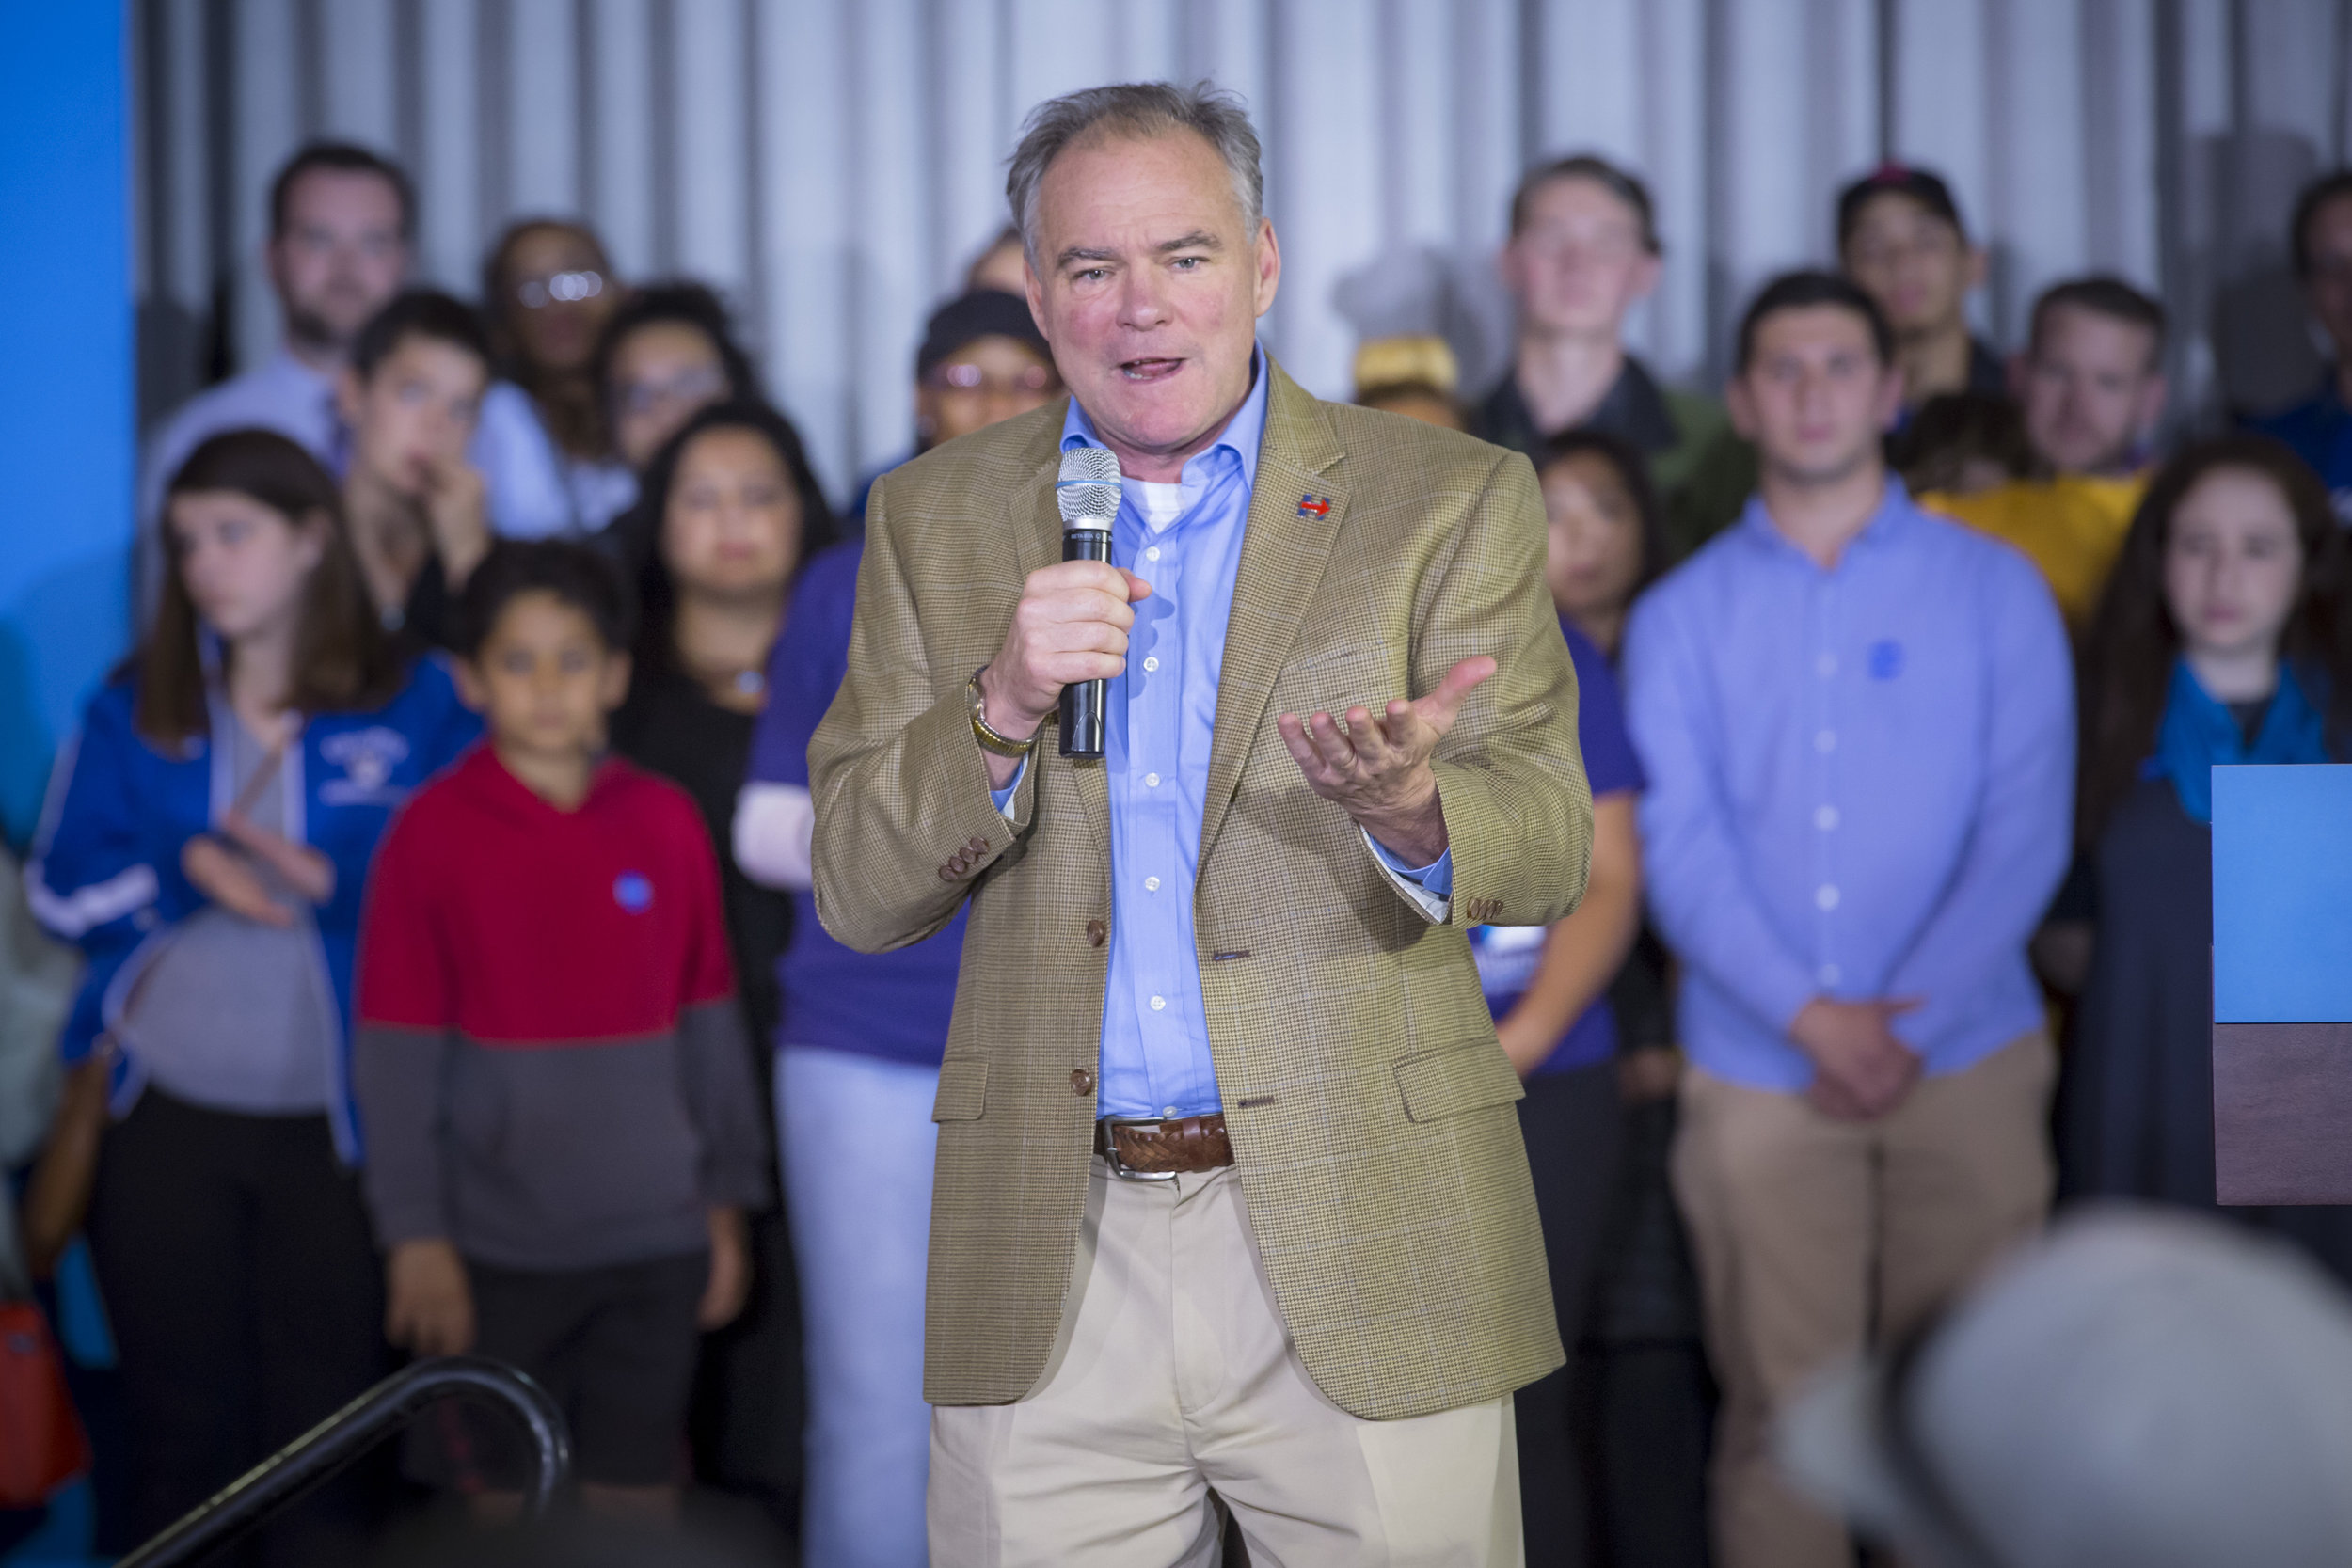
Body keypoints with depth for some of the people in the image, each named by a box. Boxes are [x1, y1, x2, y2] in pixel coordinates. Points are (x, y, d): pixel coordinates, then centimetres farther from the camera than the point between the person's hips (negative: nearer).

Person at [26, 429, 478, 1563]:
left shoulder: (419, 706, 0)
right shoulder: (135, 710, 8)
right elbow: (62, 886, 2)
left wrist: (333, 882, -18)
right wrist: (187, 870, -13)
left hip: (334, 1121, -2)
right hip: (166, 1115, 2)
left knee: (328, 1423, 1)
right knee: (180, 1424, 8)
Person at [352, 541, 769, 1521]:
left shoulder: (666, 824, 2)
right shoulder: (432, 832, -5)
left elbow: (711, 1026, 8)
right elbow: (395, 1055, -5)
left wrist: (729, 1198, 9)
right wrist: (414, 1236, -8)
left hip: (657, 1239, 2)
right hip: (499, 1247, -2)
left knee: (636, 1508, 9)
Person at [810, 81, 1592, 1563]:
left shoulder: (1450, 499, 3)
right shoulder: (934, 520, 10)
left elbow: (1547, 849, -3)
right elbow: (857, 896, 5)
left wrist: (1410, 812, -26)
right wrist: (1002, 707, -14)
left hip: (1361, 1246, -1)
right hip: (1047, 1268, 2)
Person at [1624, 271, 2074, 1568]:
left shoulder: (1992, 588, 7)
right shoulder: (1682, 616, 9)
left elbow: (2027, 828, -1)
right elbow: (1679, 844, -1)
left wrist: (1907, 1022, -11)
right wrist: (1811, 1017, -14)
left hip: (1964, 1062, 0)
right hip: (1757, 1074, 0)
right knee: (1780, 1409, -2)